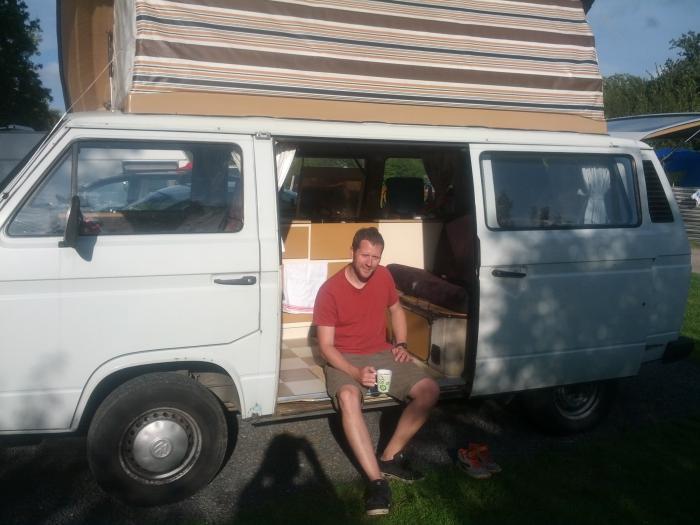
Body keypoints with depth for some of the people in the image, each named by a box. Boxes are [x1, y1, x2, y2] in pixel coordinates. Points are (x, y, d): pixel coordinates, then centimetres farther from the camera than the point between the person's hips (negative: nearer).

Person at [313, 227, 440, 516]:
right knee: (348, 398, -38)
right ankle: (376, 480, -33)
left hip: (382, 353, 5)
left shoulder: (383, 277, -1)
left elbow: (396, 310, 19)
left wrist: (401, 344, 3)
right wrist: (355, 372, -30)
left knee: (429, 390, -15)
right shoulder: (330, 290, -16)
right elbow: (326, 346, -14)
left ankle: (390, 457, -6)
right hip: (344, 359, -5)